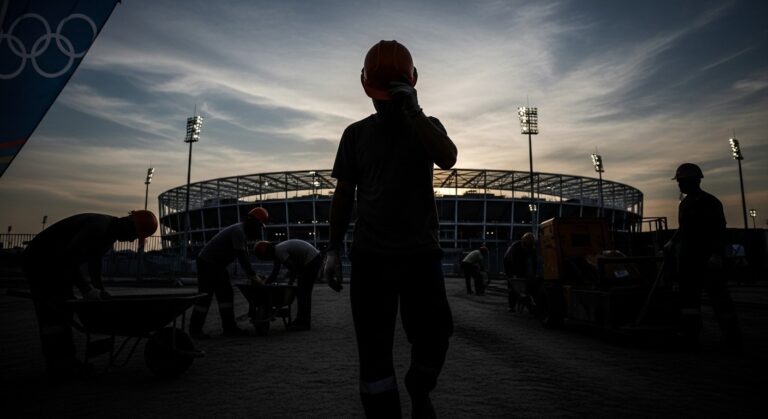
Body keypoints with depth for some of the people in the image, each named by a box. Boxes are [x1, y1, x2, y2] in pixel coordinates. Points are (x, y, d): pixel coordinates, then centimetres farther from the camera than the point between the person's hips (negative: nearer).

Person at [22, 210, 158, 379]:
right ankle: (58, 366, -4)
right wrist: (86, 288, -30)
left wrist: (100, 291, 10)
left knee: (63, 310, 9)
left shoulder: (110, 231, 4)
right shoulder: (98, 228, -28)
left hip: (53, 262, 10)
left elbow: (94, 262, 14)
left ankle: (65, 361, 14)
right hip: (40, 261, -10)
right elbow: (68, 257, -34)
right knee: (55, 313, -10)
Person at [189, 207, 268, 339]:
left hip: (217, 265, 10)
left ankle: (229, 328, 6)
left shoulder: (243, 232, 10)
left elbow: (244, 257, 13)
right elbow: (241, 256, -27)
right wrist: (253, 276, -23)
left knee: (226, 294, 5)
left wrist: (251, 275, 5)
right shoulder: (238, 231, -21)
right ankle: (195, 329, 5)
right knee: (205, 296, -5)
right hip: (207, 263, -10)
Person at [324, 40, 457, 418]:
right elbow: (343, 194, 9)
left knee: (432, 337, 6)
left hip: (421, 252, 0)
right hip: (370, 255, 0)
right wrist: (333, 249, 3)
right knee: (374, 352, 2)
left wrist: (412, 111, -19)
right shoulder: (356, 134, 9)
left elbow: (448, 158, -15)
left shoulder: (426, 126, 8)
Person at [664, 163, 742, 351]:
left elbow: (720, 231, -13)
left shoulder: (711, 203, -8)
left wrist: (716, 254, -21)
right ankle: (690, 334, 13)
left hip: (707, 259, -7)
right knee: (689, 296, 8)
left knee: (718, 296, -3)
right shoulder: (684, 204, 13)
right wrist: (672, 242, 11)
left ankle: (732, 335, 8)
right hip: (687, 258, 7)